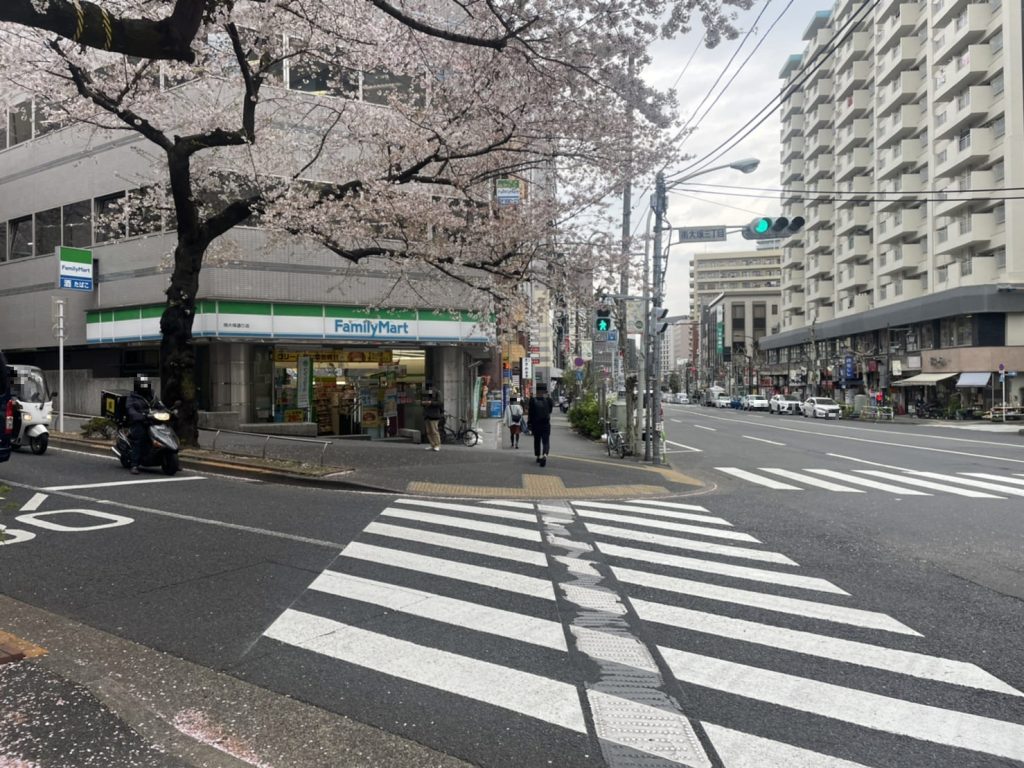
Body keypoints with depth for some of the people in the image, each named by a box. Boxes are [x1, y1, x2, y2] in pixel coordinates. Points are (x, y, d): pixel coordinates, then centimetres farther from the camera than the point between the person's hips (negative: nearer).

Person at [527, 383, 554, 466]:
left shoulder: (532, 400, -10)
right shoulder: (548, 400, -9)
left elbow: (530, 413, -9)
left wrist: (529, 423, 0)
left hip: (535, 425, 1)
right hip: (546, 425, -1)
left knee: (537, 441, 19)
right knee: (546, 441, 0)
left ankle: (538, 456, 28)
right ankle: (544, 455, -25)